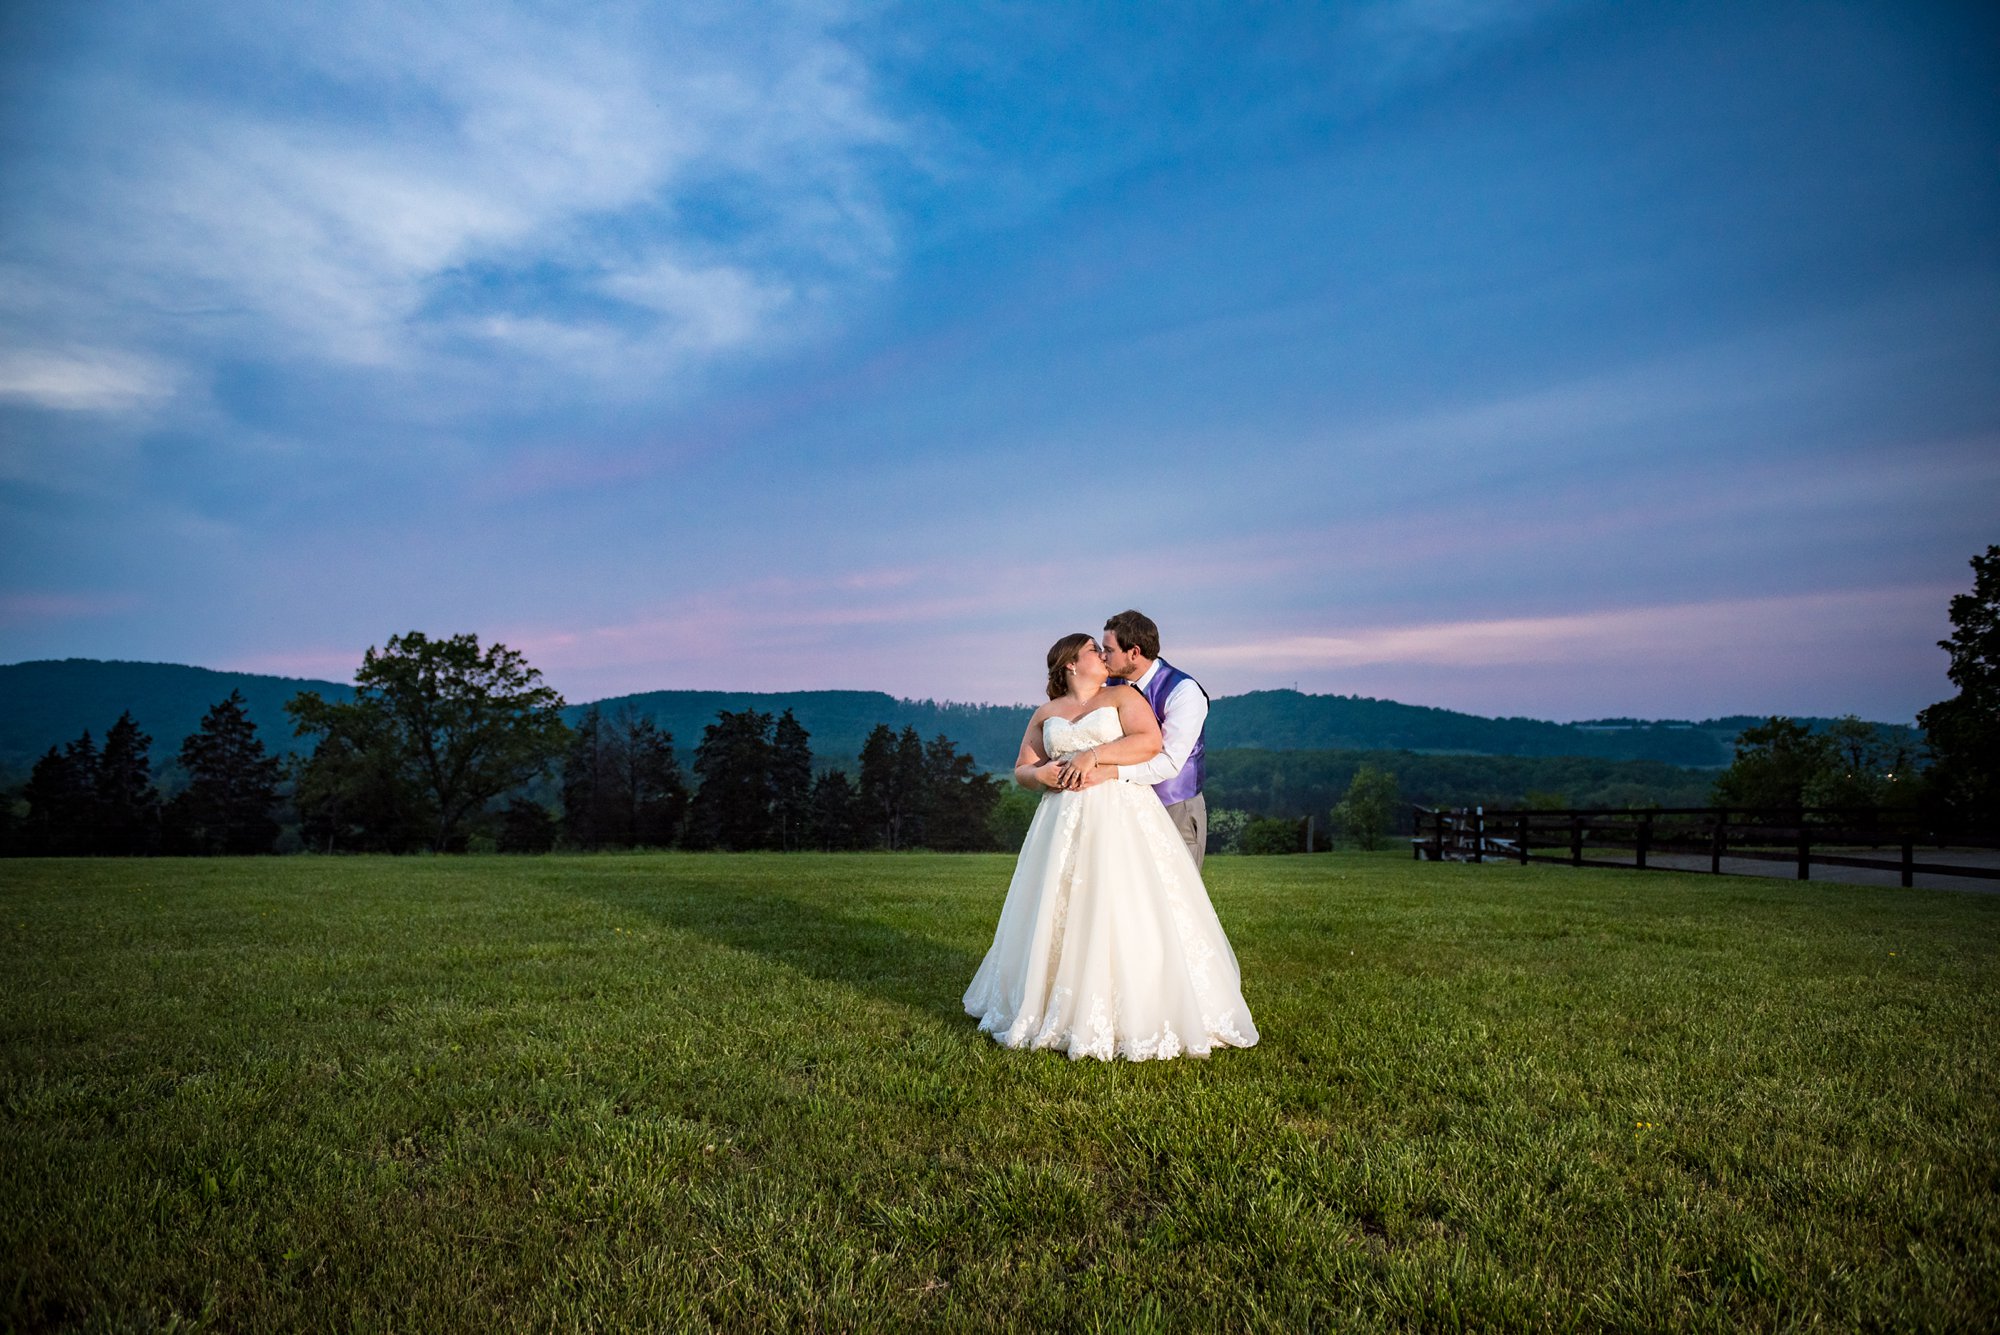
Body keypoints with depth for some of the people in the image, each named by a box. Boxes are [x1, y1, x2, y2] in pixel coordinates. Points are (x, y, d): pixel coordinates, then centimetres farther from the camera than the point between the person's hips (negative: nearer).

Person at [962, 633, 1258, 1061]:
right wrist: (1041, 774, -7)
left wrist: (1094, 756, -14)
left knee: (1125, 912, -9)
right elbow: (1021, 770, 15)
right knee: (1058, 916, 3)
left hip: (1121, 816, -3)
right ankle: (1061, 1009, 15)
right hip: (1064, 823, 3)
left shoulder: (1123, 696, 8)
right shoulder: (1046, 714, 17)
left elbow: (1150, 742, -8)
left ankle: (1138, 1014, -2)